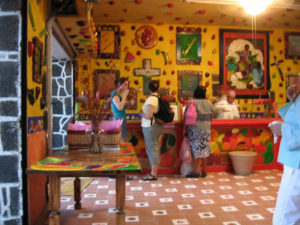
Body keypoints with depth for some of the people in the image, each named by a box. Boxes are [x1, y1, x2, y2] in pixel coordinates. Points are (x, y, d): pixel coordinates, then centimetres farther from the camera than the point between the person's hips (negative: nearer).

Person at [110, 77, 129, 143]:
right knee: (122, 141, -8)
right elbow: (120, 107, -28)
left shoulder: (119, 94, 13)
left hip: (122, 119, 9)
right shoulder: (115, 94, -14)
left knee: (124, 140, 10)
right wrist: (125, 95, -21)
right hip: (119, 119, -9)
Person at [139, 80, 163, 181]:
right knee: (156, 149, 13)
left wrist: (141, 113, -5)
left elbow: (149, 115, -22)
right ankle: (154, 172, 23)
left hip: (150, 127, -8)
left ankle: (153, 174, 3)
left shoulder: (150, 99, -16)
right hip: (158, 126, 8)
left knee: (152, 149, -3)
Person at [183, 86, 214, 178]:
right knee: (205, 148, 9)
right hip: (206, 128, 4)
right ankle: (204, 171, 16)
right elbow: (211, 117, 9)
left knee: (196, 149, 1)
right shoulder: (209, 103, 6)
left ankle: (195, 171, 4)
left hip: (195, 128, -3)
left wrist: (184, 129, 0)